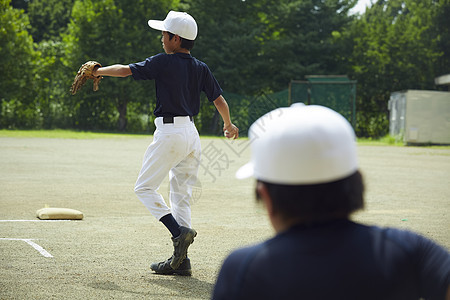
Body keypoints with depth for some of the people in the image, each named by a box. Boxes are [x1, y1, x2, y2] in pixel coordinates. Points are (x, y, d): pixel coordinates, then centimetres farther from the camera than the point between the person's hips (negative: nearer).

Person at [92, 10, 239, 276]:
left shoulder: (164, 62, -8)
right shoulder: (201, 68, 9)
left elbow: (125, 70, -5)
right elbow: (220, 99, 11)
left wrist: (98, 71, 13)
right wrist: (229, 125, 29)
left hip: (170, 132, -7)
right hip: (192, 133, 7)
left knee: (145, 187, 3)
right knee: (182, 195, 10)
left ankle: (179, 231, -16)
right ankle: (180, 261, 8)